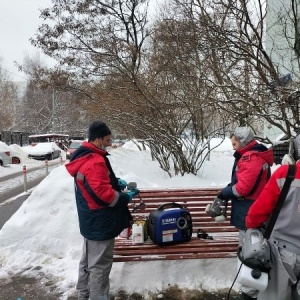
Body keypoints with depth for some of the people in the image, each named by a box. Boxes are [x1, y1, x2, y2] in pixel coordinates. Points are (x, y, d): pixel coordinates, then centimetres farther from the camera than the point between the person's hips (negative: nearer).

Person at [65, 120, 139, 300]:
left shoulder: (84, 157, 8)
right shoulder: (94, 163, -26)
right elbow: (104, 195, -28)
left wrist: (114, 182, 9)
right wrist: (126, 197, -14)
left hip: (91, 221, 11)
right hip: (100, 224, -11)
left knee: (88, 261, 23)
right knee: (100, 266, 3)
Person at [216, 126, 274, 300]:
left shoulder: (250, 158, -19)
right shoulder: (257, 155, 15)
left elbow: (243, 187, -25)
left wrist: (225, 193, -8)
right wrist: (229, 192, 6)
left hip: (250, 213, -11)